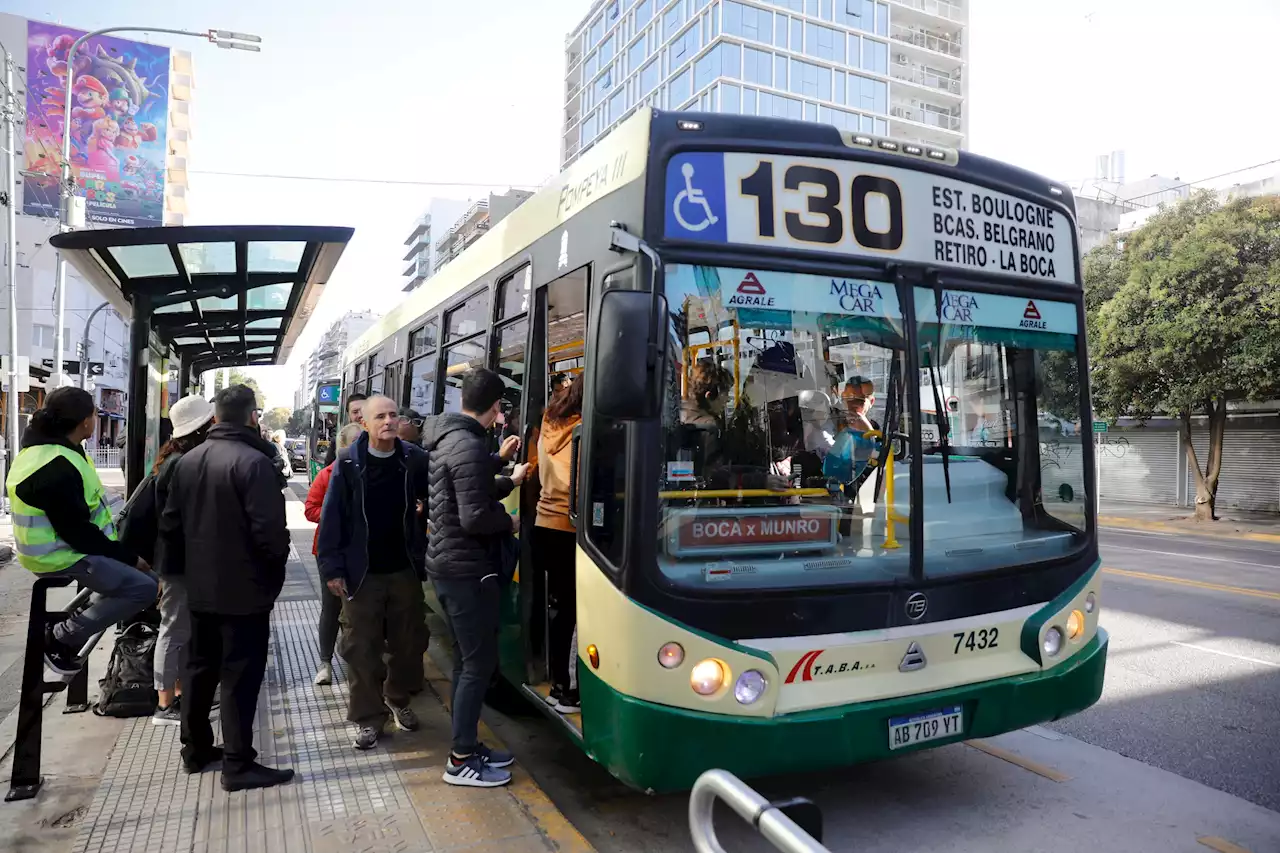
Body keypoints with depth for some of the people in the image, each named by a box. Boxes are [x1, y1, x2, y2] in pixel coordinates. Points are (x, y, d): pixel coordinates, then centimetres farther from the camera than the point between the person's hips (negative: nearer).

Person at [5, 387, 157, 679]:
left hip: (62, 545, 10)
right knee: (144, 587, -18)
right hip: (63, 556, -10)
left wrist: (117, 545, 10)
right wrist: (128, 556, -16)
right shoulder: (56, 468, -25)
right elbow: (77, 532, -25)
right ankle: (60, 637, -5)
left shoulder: (49, 450, 8)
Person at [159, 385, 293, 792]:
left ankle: (195, 748, 31)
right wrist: (277, 562, -6)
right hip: (245, 588, -8)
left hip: (199, 587, 8)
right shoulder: (254, 462, -19)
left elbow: (170, 524, 11)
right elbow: (269, 529, -24)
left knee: (200, 667, 19)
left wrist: (187, 564, 21)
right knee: (240, 674, 0)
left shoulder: (188, 461, 7)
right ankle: (238, 765, 6)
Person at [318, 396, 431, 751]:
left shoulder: (415, 459, -5)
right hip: (361, 572, -2)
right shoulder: (348, 463, -8)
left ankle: (398, 700, 35)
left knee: (408, 643, 14)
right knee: (362, 648, 6)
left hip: (405, 569, 2)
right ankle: (369, 717, 20)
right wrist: (332, 568, -9)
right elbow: (332, 517, -7)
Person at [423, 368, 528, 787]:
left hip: (446, 564, 10)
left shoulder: (446, 439, 9)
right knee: (479, 663, 0)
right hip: (468, 570, -10)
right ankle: (461, 760, 9)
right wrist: (509, 521, -8)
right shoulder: (469, 445, -21)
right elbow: (475, 517, -26)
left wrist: (506, 476, 28)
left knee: (466, 660, 17)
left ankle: (468, 746, 27)